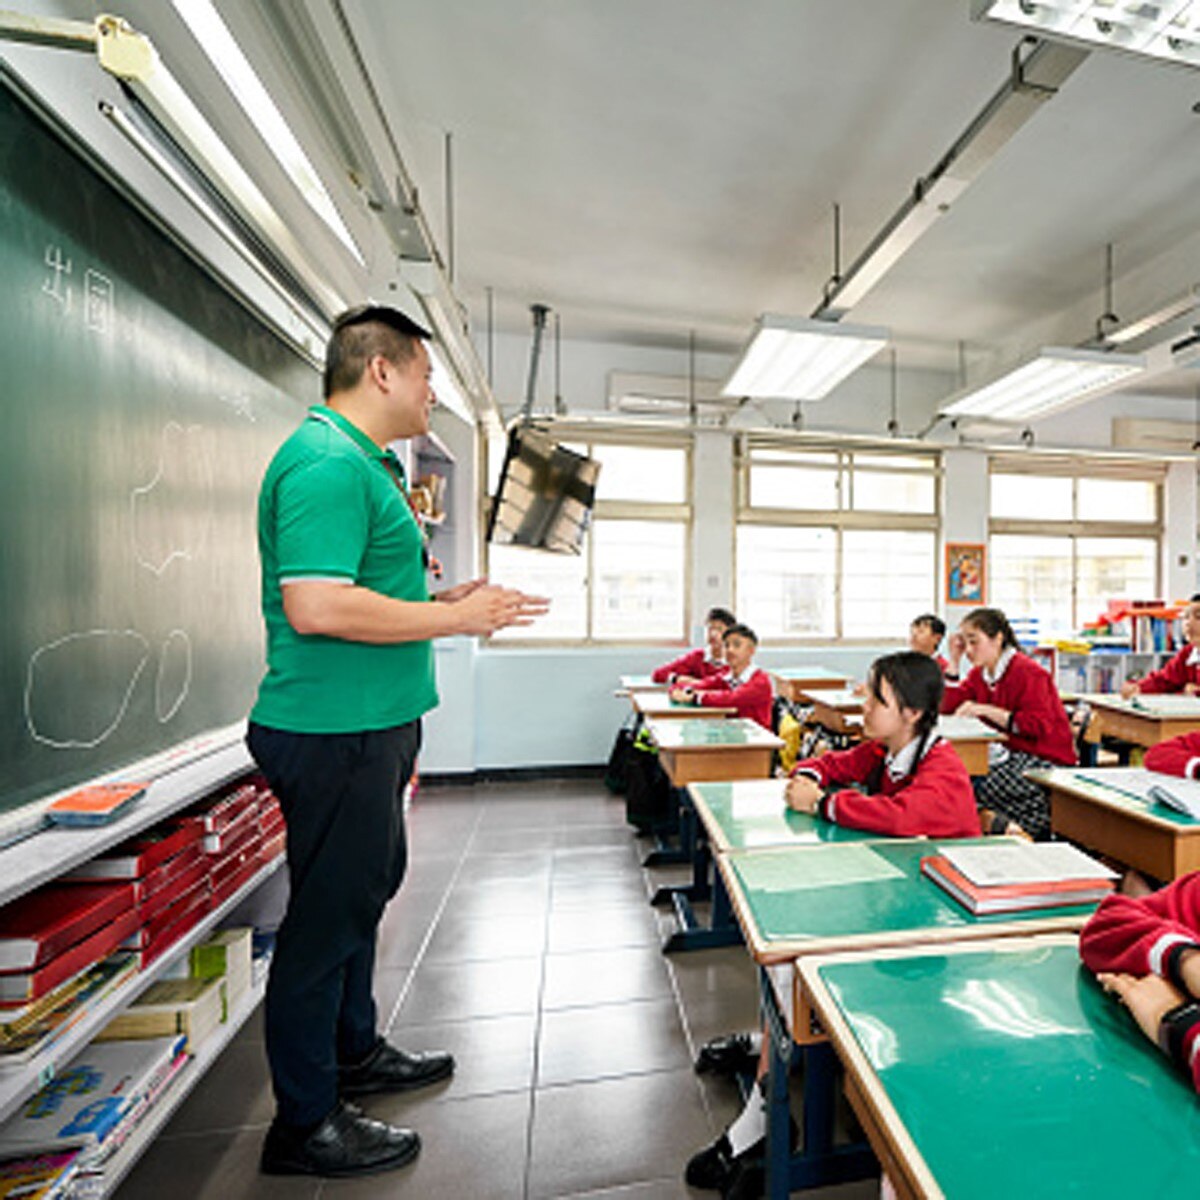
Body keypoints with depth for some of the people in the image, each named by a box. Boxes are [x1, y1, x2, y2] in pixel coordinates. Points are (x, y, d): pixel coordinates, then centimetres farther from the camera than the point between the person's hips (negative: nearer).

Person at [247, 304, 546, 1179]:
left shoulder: (358, 462, 17)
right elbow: (316, 606, -27)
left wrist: (447, 600, 10)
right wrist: (458, 618, -20)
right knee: (329, 914, 7)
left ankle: (354, 1053, 45)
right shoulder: (327, 461, -16)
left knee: (365, 889, 23)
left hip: (367, 727, 11)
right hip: (334, 732, -11)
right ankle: (305, 1125, 32)